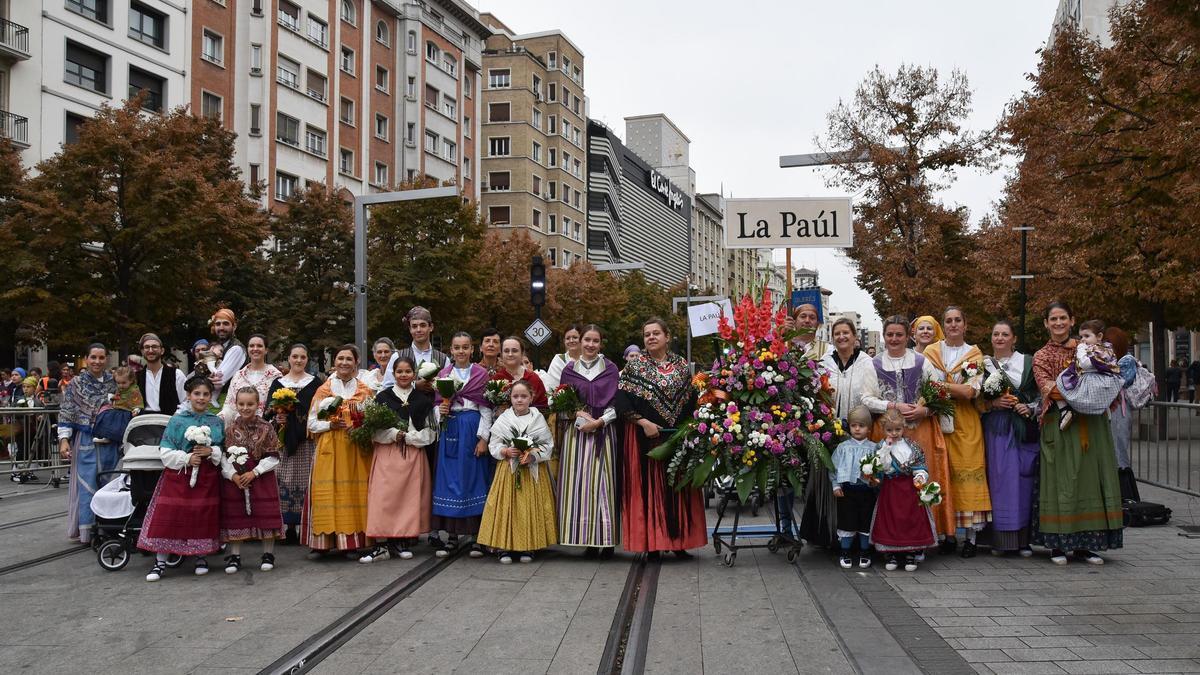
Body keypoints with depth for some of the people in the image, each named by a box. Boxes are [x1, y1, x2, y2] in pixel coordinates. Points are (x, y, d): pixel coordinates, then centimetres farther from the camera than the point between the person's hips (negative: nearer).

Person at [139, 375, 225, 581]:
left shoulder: (217, 422, 5)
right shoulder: (177, 421, -2)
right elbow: (165, 452, -6)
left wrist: (212, 451, -12)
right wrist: (186, 459, -17)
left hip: (207, 477, 2)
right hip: (178, 475, -2)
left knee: (204, 517, 6)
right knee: (168, 517, -3)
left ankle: (201, 557, 23)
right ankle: (160, 562, 7)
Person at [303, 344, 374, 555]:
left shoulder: (364, 391, 11)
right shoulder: (323, 390, 7)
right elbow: (312, 423, 5)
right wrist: (330, 425, -12)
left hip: (356, 449, 1)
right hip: (329, 449, -1)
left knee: (355, 492, -2)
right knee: (328, 492, -6)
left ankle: (353, 541, 4)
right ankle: (323, 542, -2)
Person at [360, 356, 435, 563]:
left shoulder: (423, 399, 7)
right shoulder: (383, 397, 6)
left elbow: (429, 430, 5)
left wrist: (408, 437, -7)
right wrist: (394, 434, -12)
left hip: (413, 454, 1)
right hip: (386, 454, -1)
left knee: (410, 497, 0)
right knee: (383, 497, -8)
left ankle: (403, 542, 10)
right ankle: (382, 545, -6)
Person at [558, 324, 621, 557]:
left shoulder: (610, 369, 6)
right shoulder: (569, 370, 8)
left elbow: (616, 402, 1)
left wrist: (598, 421, -12)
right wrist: (583, 417, -11)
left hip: (604, 432, -1)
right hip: (577, 432, 1)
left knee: (603, 481, -3)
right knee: (579, 482, -4)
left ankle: (606, 540, 0)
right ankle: (587, 539, 1)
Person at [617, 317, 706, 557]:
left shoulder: (681, 365, 8)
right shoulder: (634, 363, 0)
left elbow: (691, 400, 9)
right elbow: (621, 398, -8)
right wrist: (643, 422, -15)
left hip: (677, 435, 3)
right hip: (644, 435, -2)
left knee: (678, 486, 5)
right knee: (648, 486, -1)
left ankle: (678, 541, 13)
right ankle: (652, 543, 5)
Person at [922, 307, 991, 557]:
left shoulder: (975, 354, 7)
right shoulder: (930, 351, 9)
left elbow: (970, 392, -6)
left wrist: (940, 384, -11)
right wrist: (956, 389, -10)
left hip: (965, 422, 0)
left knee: (968, 473, -5)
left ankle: (971, 537, 1)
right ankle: (945, 534, 5)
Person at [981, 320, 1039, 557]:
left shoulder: (1028, 363, 8)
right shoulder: (984, 365, 10)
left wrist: (1030, 407, -9)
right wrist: (992, 403, -9)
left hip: (1023, 428, 0)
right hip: (996, 429, 0)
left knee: (1023, 480, -1)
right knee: (998, 480, -3)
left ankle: (1023, 539, 6)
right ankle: (1000, 539, 2)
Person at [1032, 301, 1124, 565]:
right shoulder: (1041, 357, 9)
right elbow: (1046, 386, -7)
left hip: (1090, 423, 2)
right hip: (1059, 422, -2)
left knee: (1089, 477, 0)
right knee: (1060, 479, -4)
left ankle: (1084, 545, 6)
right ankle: (1057, 544, 1)